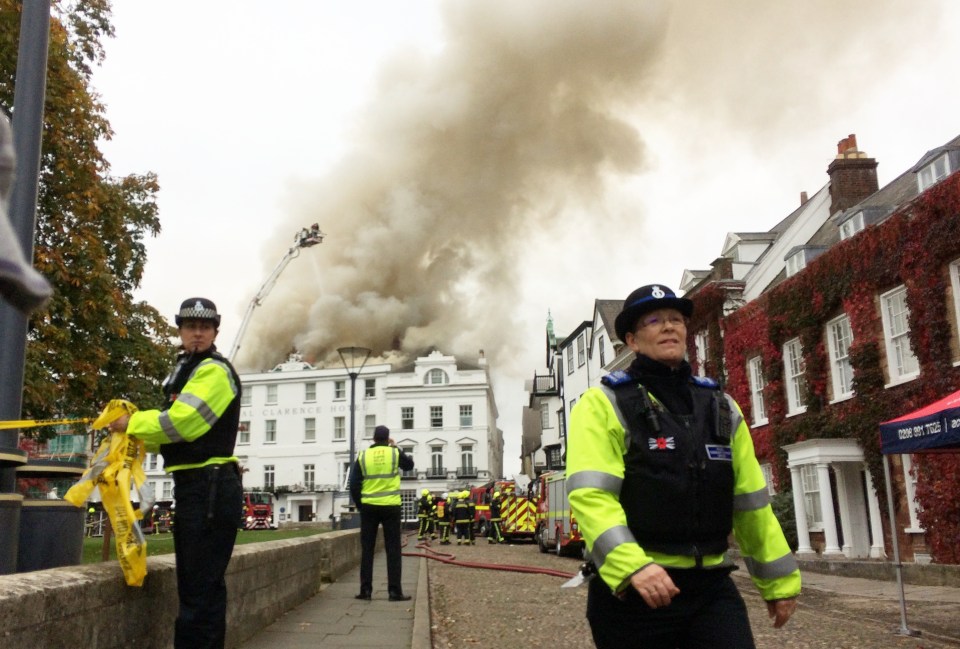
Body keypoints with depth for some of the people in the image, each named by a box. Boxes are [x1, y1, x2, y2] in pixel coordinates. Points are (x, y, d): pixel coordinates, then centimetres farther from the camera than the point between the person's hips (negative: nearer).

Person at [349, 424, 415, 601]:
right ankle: (394, 591, 0)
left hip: (369, 507, 1)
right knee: (393, 550, 3)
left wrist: (360, 504, 14)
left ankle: (365, 590, 8)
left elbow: (354, 485, 1)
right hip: (391, 507, -1)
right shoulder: (395, 453, -2)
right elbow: (410, 465, 19)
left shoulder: (363, 456, 1)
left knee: (367, 550, 8)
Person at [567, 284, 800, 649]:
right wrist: (632, 566, -29)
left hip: (711, 587, 4)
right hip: (631, 588, -4)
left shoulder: (719, 405, 13)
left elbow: (751, 499, 16)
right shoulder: (604, 403, -4)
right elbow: (590, 494, -17)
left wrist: (778, 579, 16)